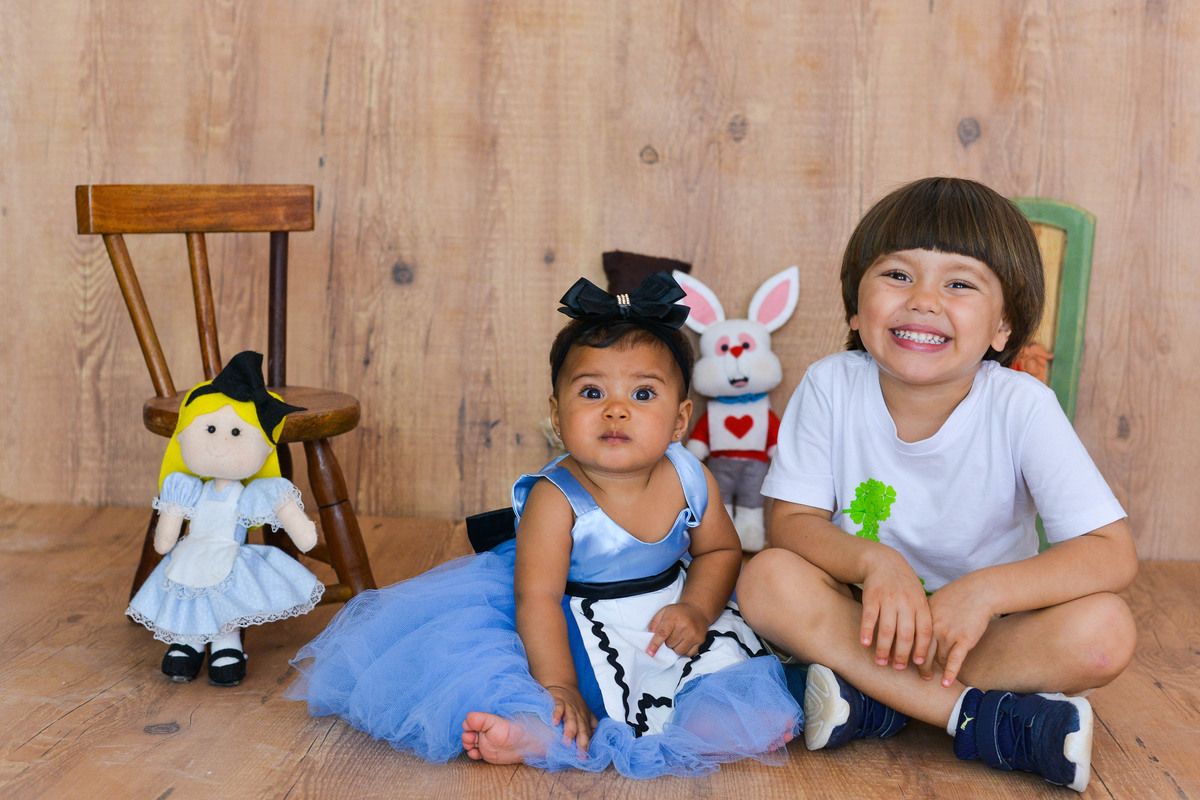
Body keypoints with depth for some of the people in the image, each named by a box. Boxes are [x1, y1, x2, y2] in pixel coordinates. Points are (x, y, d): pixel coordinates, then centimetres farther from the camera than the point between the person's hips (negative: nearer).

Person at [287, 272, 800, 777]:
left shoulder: (691, 481, -10)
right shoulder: (554, 500, -24)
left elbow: (720, 549, 7)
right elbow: (537, 597, -25)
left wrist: (696, 609, -12)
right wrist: (558, 689, -31)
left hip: (665, 615, 5)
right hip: (579, 626, -5)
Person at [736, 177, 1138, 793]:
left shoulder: (1021, 407, -17)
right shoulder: (830, 387, -12)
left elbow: (1113, 553, -19)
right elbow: (791, 521, -11)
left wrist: (984, 591, -32)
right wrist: (872, 561, -31)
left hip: (984, 627, -1)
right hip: (865, 614, 1)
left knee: (1104, 631, -28)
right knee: (768, 580, -28)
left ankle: (872, 701, -23)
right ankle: (990, 720, -27)